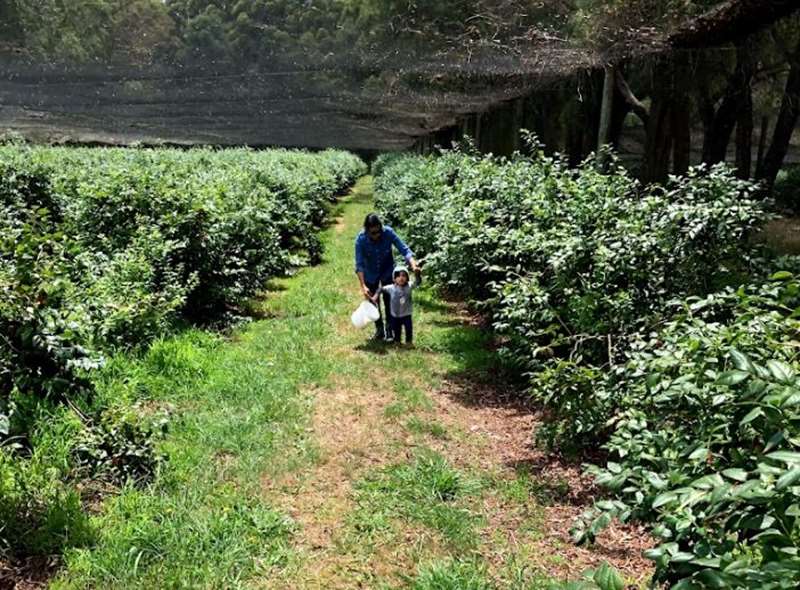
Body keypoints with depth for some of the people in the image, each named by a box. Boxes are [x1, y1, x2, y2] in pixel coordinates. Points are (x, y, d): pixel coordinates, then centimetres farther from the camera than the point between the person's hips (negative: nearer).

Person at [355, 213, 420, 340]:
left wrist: (413, 264, -44)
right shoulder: (360, 239, -29)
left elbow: (404, 249, -26)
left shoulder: (388, 232, -28)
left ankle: (389, 330, 17)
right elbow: (359, 264, -29)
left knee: (389, 301, 1)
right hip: (370, 274, 0)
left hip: (388, 272, 0)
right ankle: (379, 329, 27)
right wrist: (363, 286, -38)